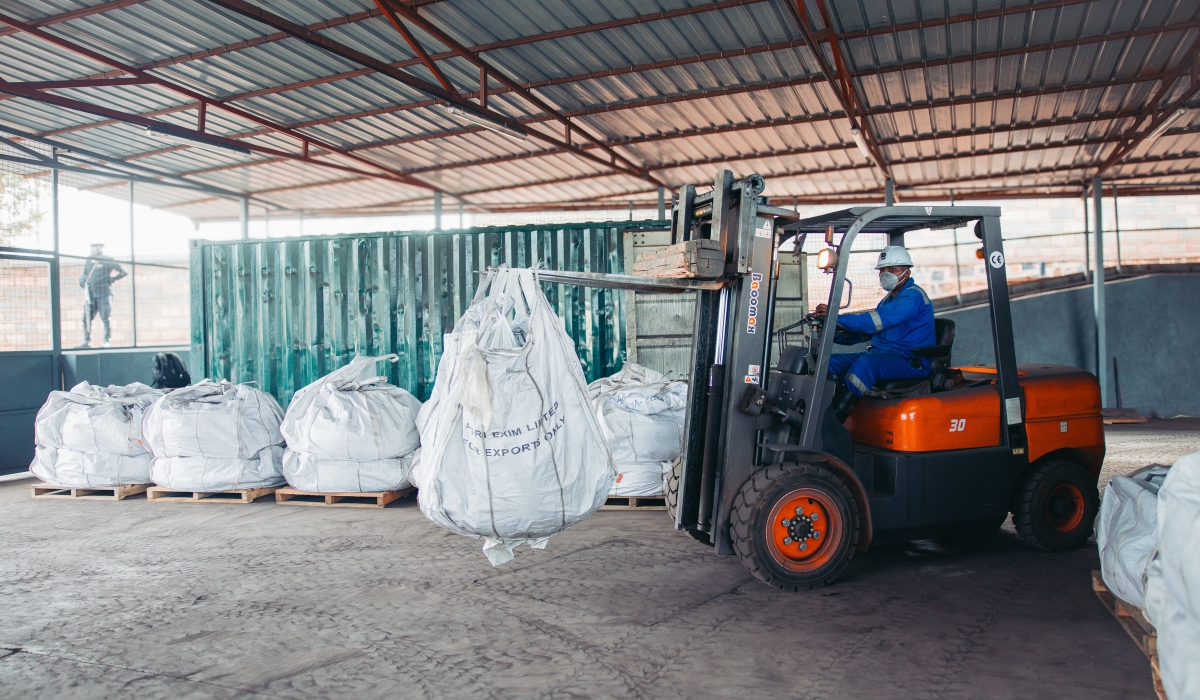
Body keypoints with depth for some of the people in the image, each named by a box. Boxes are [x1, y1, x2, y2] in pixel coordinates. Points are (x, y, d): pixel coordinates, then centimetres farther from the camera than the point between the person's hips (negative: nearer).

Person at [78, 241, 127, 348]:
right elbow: (85, 274, 26)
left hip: (104, 294, -6)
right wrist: (82, 279, 6)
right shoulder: (89, 260, 13)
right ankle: (87, 341, 12)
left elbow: (123, 271, -4)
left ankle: (108, 341, 2)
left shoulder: (107, 260, -4)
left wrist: (112, 279, -7)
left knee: (105, 319, -4)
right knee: (86, 318, 4)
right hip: (90, 294, 6)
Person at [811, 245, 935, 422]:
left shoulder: (913, 296, -11)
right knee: (830, 362, -4)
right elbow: (867, 332, 20)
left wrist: (836, 317, -32)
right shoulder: (889, 299, 21)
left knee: (865, 363, -36)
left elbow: (877, 322, -26)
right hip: (882, 355, 10)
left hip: (912, 361, -10)